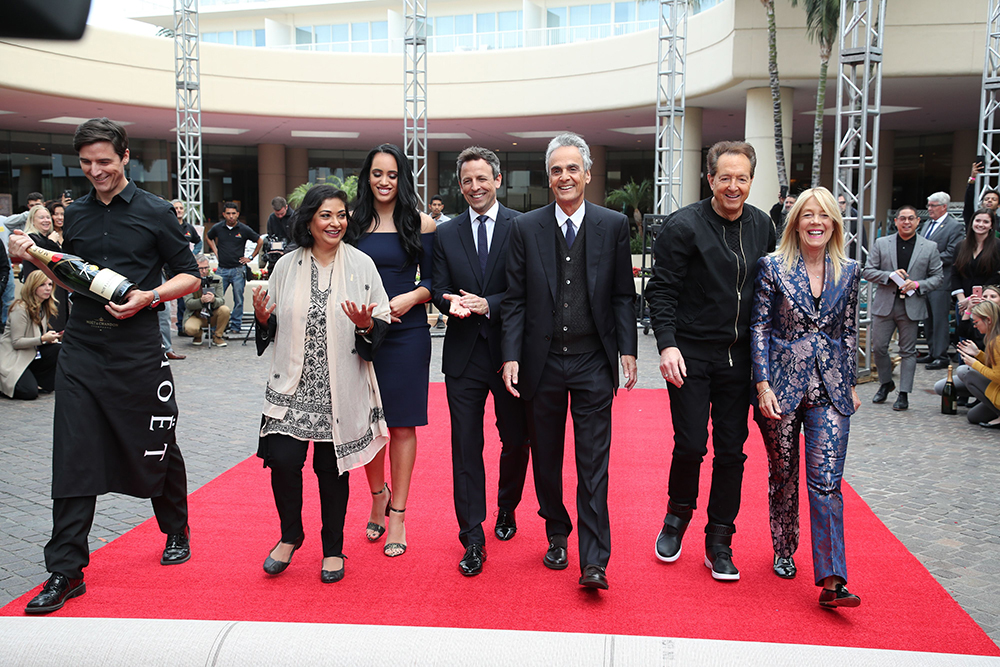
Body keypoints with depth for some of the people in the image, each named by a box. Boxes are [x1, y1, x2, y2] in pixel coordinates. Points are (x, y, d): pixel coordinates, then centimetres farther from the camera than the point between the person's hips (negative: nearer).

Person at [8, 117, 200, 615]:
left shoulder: (155, 213, -1)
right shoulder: (75, 214, 11)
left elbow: (190, 276, 1)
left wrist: (148, 297, -15)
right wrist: (35, 257, 1)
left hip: (138, 351, -3)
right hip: (80, 349, 3)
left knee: (157, 451, 10)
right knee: (72, 459, -1)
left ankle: (177, 532, 34)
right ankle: (65, 572, 7)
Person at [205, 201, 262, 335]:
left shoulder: (244, 229, -2)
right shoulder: (217, 228, 4)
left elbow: (260, 241, 10)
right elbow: (208, 237, 26)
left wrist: (251, 257, 8)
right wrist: (215, 252, 15)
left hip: (238, 270, -1)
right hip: (222, 269, 1)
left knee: (238, 300, 2)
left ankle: (236, 325, 12)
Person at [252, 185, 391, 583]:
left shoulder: (361, 265, 0)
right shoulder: (287, 267, 6)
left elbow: (382, 323, 1)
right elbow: (274, 327, 13)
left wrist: (366, 326, -20)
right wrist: (263, 318, -8)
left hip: (340, 389, -1)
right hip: (293, 385, 1)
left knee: (332, 468, 6)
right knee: (283, 460, -7)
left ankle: (333, 549, 26)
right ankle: (290, 535, 21)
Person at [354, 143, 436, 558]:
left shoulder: (420, 223, 1)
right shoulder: (353, 221, 7)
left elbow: (432, 280, 3)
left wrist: (412, 297, -16)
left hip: (407, 333, -2)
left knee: (402, 425, 2)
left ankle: (398, 515, 13)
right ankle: (378, 496, 33)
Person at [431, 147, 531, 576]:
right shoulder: (446, 234, 8)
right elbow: (439, 288, 6)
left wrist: (488, 304, -20)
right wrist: (453, 303, -16)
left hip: (510, 351, -1)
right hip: (463, 353, 2)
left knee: (516, 440, 12)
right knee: (466, 445, 1)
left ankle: (507, 509, 38)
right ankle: (473, 539, 9)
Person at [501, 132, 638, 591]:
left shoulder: (613, 225, 3)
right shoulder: (525, 228, 3)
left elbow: (623, 296, 4)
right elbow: (515, 300, 2)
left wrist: (627, 350, -3)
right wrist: (511, 357, -5)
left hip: (593, 362, -1)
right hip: (542, 360, 2)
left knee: (593, 463, -1)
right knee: (546, 458, 13)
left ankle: (594, 561, 3)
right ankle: (557, 536, 31)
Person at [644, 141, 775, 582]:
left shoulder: (761, 226, 7)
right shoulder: (684, 226, -8)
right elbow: (661, 291, -9)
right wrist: (667, 344, -20)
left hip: (738, 357, 4)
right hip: (691, 354, -4)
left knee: (731, 450, 7)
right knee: (690, 444, -4)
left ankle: (719, 541, 20)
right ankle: (678, 515, 26)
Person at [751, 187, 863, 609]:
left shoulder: (848, 272, 6)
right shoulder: (773, 267, -2)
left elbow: (849, 332, 13)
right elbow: (760, 328, -3)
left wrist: (851, 385, 14)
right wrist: (763, 385, -9)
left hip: (830, 389, 1)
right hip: (782, 384, -1)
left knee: (827, 482, -6)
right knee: (783, 475, 12)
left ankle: (831, 581, -4)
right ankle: (784, 551, 33)